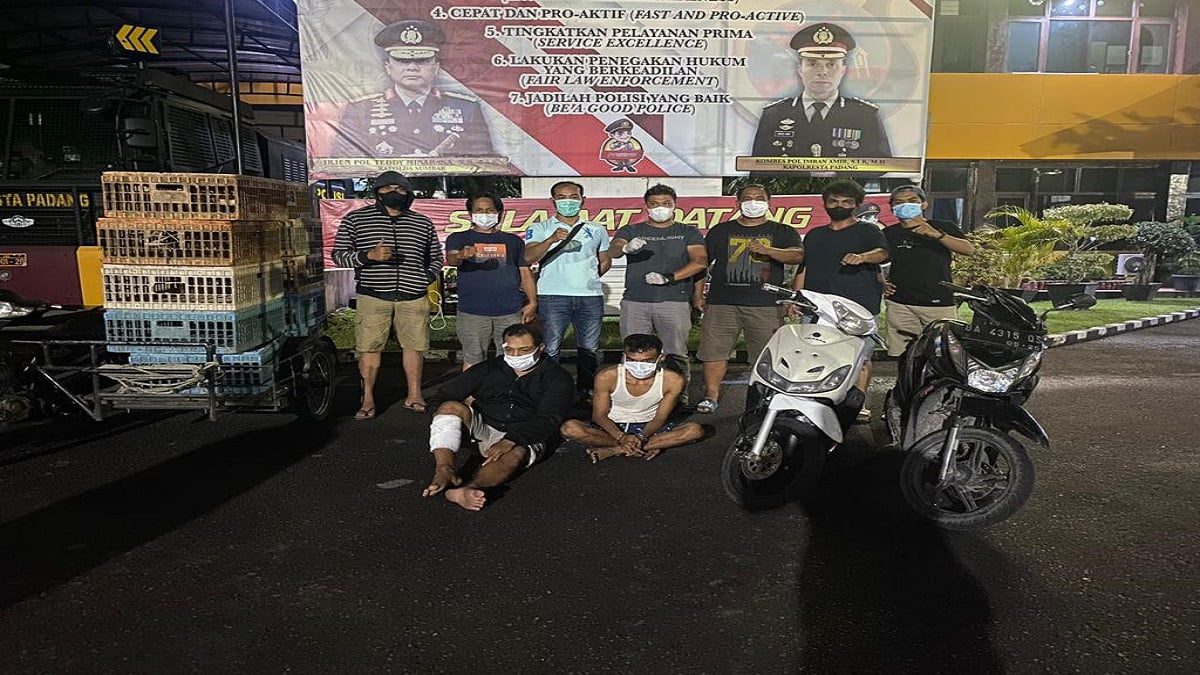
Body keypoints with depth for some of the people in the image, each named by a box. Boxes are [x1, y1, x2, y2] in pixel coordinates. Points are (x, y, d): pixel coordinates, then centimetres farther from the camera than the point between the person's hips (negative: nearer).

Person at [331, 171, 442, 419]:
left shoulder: (423, 224, 13)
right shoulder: (355, 219, 6)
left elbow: (436, 257, 23)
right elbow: (338, 254, 2)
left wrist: (428, 278, 4)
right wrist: (368, 256, -14)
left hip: (413, 296, 2)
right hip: (373, 296, -1)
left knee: (414, 345, 3)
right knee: (369, 347, 0)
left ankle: (414, 395, 16)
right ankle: (367, 399, 10)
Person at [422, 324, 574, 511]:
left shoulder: (556, 377, 2)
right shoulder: (490, 369, 12)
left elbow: (548, 420, -14)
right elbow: (442, 396, 9)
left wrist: (511, 440, -29)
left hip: (524, 439, -3)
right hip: (482, 427, 4)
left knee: (516, 454, -37)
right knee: (451, 407, -21)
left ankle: (465, 490, -64)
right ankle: (444, 471, -43)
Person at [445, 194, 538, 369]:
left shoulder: (513, 241, 16)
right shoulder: (458, 239, 11)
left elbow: (525, 273, 13)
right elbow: (451, 259, -9)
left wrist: (533, 302, 1)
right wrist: (461, 256, -33)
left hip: (511, 311, 2)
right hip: (472, 312, -1)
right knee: (472, 360, 0)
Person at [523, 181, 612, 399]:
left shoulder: (596, 230, 17)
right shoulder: (540, 229, 8)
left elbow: (605, 261, 24)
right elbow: (529, 257, -9)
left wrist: (588, 279, 11)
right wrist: (552, 239, -23)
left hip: (591, 297, 3)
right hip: (552, 297, -3)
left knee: (590, 349, 6)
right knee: (551, 349, -4)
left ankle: (585, 391, 18)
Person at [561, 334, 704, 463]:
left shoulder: (672, 380, -18)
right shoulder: (607, 377, -19)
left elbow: (660, 418, -11)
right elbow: (599, 415, -12)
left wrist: (642, 437, -32)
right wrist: (621, 437, -31)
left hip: (648, 428, 1)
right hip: (614, 427, -1)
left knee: (695, 430, -26)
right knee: (569, 428, -29)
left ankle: (613, 450, -28)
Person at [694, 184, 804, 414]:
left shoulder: (782, 232, 13)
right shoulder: (721, 231, 17)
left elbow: (798, 255, -4)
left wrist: (767, 250, -20)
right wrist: (698, 294, 10)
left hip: (766, 305, -1)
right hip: (722, 302, 1)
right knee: (713, 351, -4)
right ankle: (711, 396, 5)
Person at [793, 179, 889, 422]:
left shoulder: (868, 231, 9)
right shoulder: (814, 235, 23)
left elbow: (883, 253, -11)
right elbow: (803, 269, 23)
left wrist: (862, 257, -33)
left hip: (858, 305, -3)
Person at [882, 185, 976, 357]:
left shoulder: (943, 228, 9)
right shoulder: (888, 234, 14)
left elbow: (969, 250, -6)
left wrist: (937, 235, -21)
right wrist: (882, 283, 1)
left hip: (940, 303, -1)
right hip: (900, 304, 1)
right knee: (902, 355, -5)